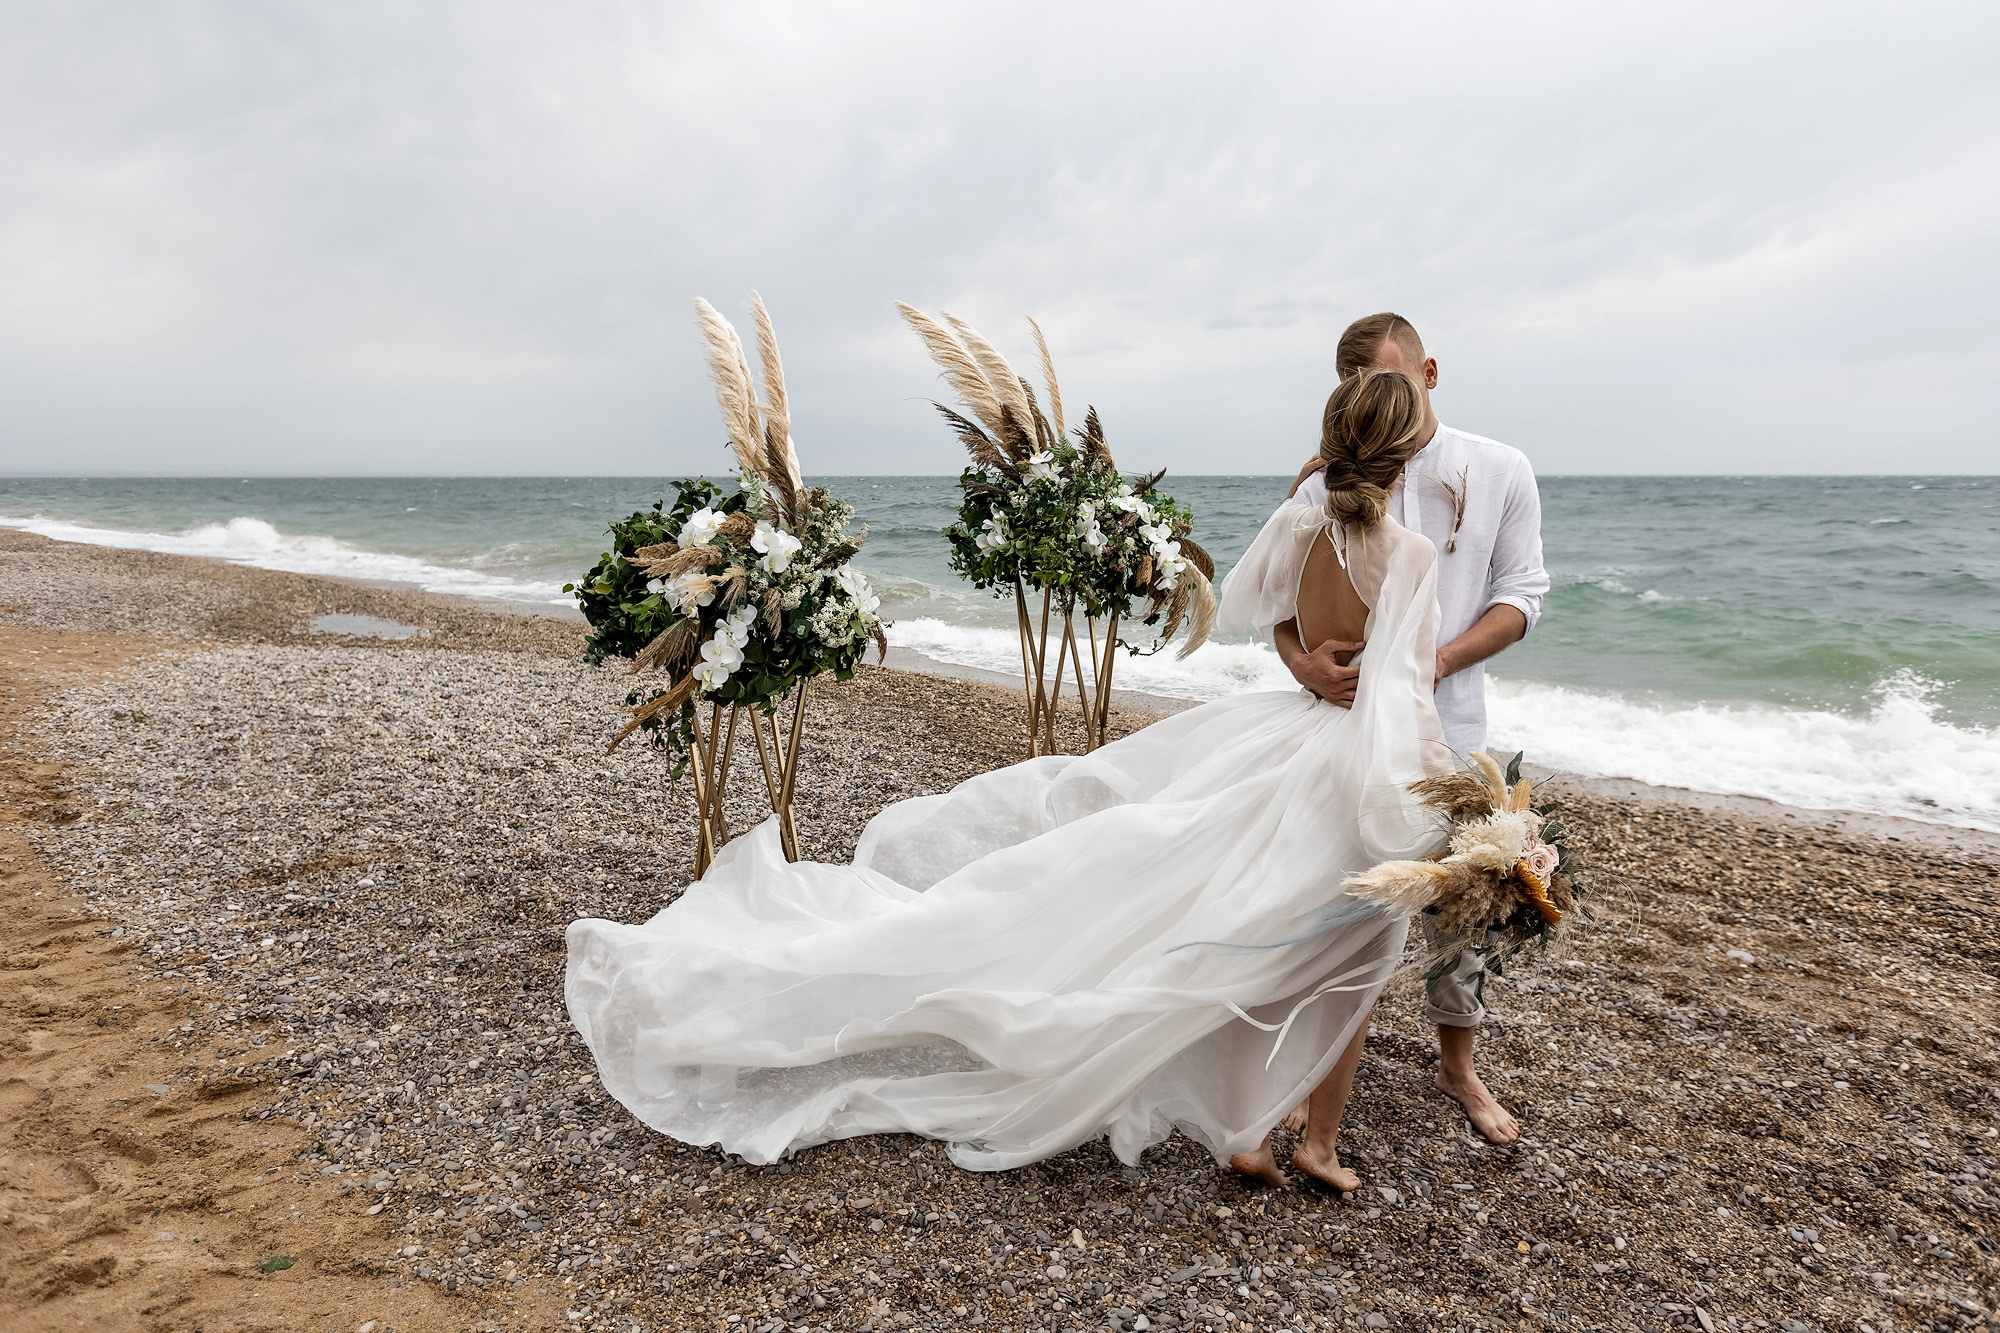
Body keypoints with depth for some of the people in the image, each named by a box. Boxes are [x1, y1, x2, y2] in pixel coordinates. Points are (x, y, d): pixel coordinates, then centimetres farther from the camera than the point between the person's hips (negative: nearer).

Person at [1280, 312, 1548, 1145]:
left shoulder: (1501, 473, -1)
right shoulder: (1324, 485, -3)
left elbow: (1522, 593, 0)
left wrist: (1441, 658, -17)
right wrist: (1300, 658, -26)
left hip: (1446, 726, 1)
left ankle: (1457, 1066, 34)